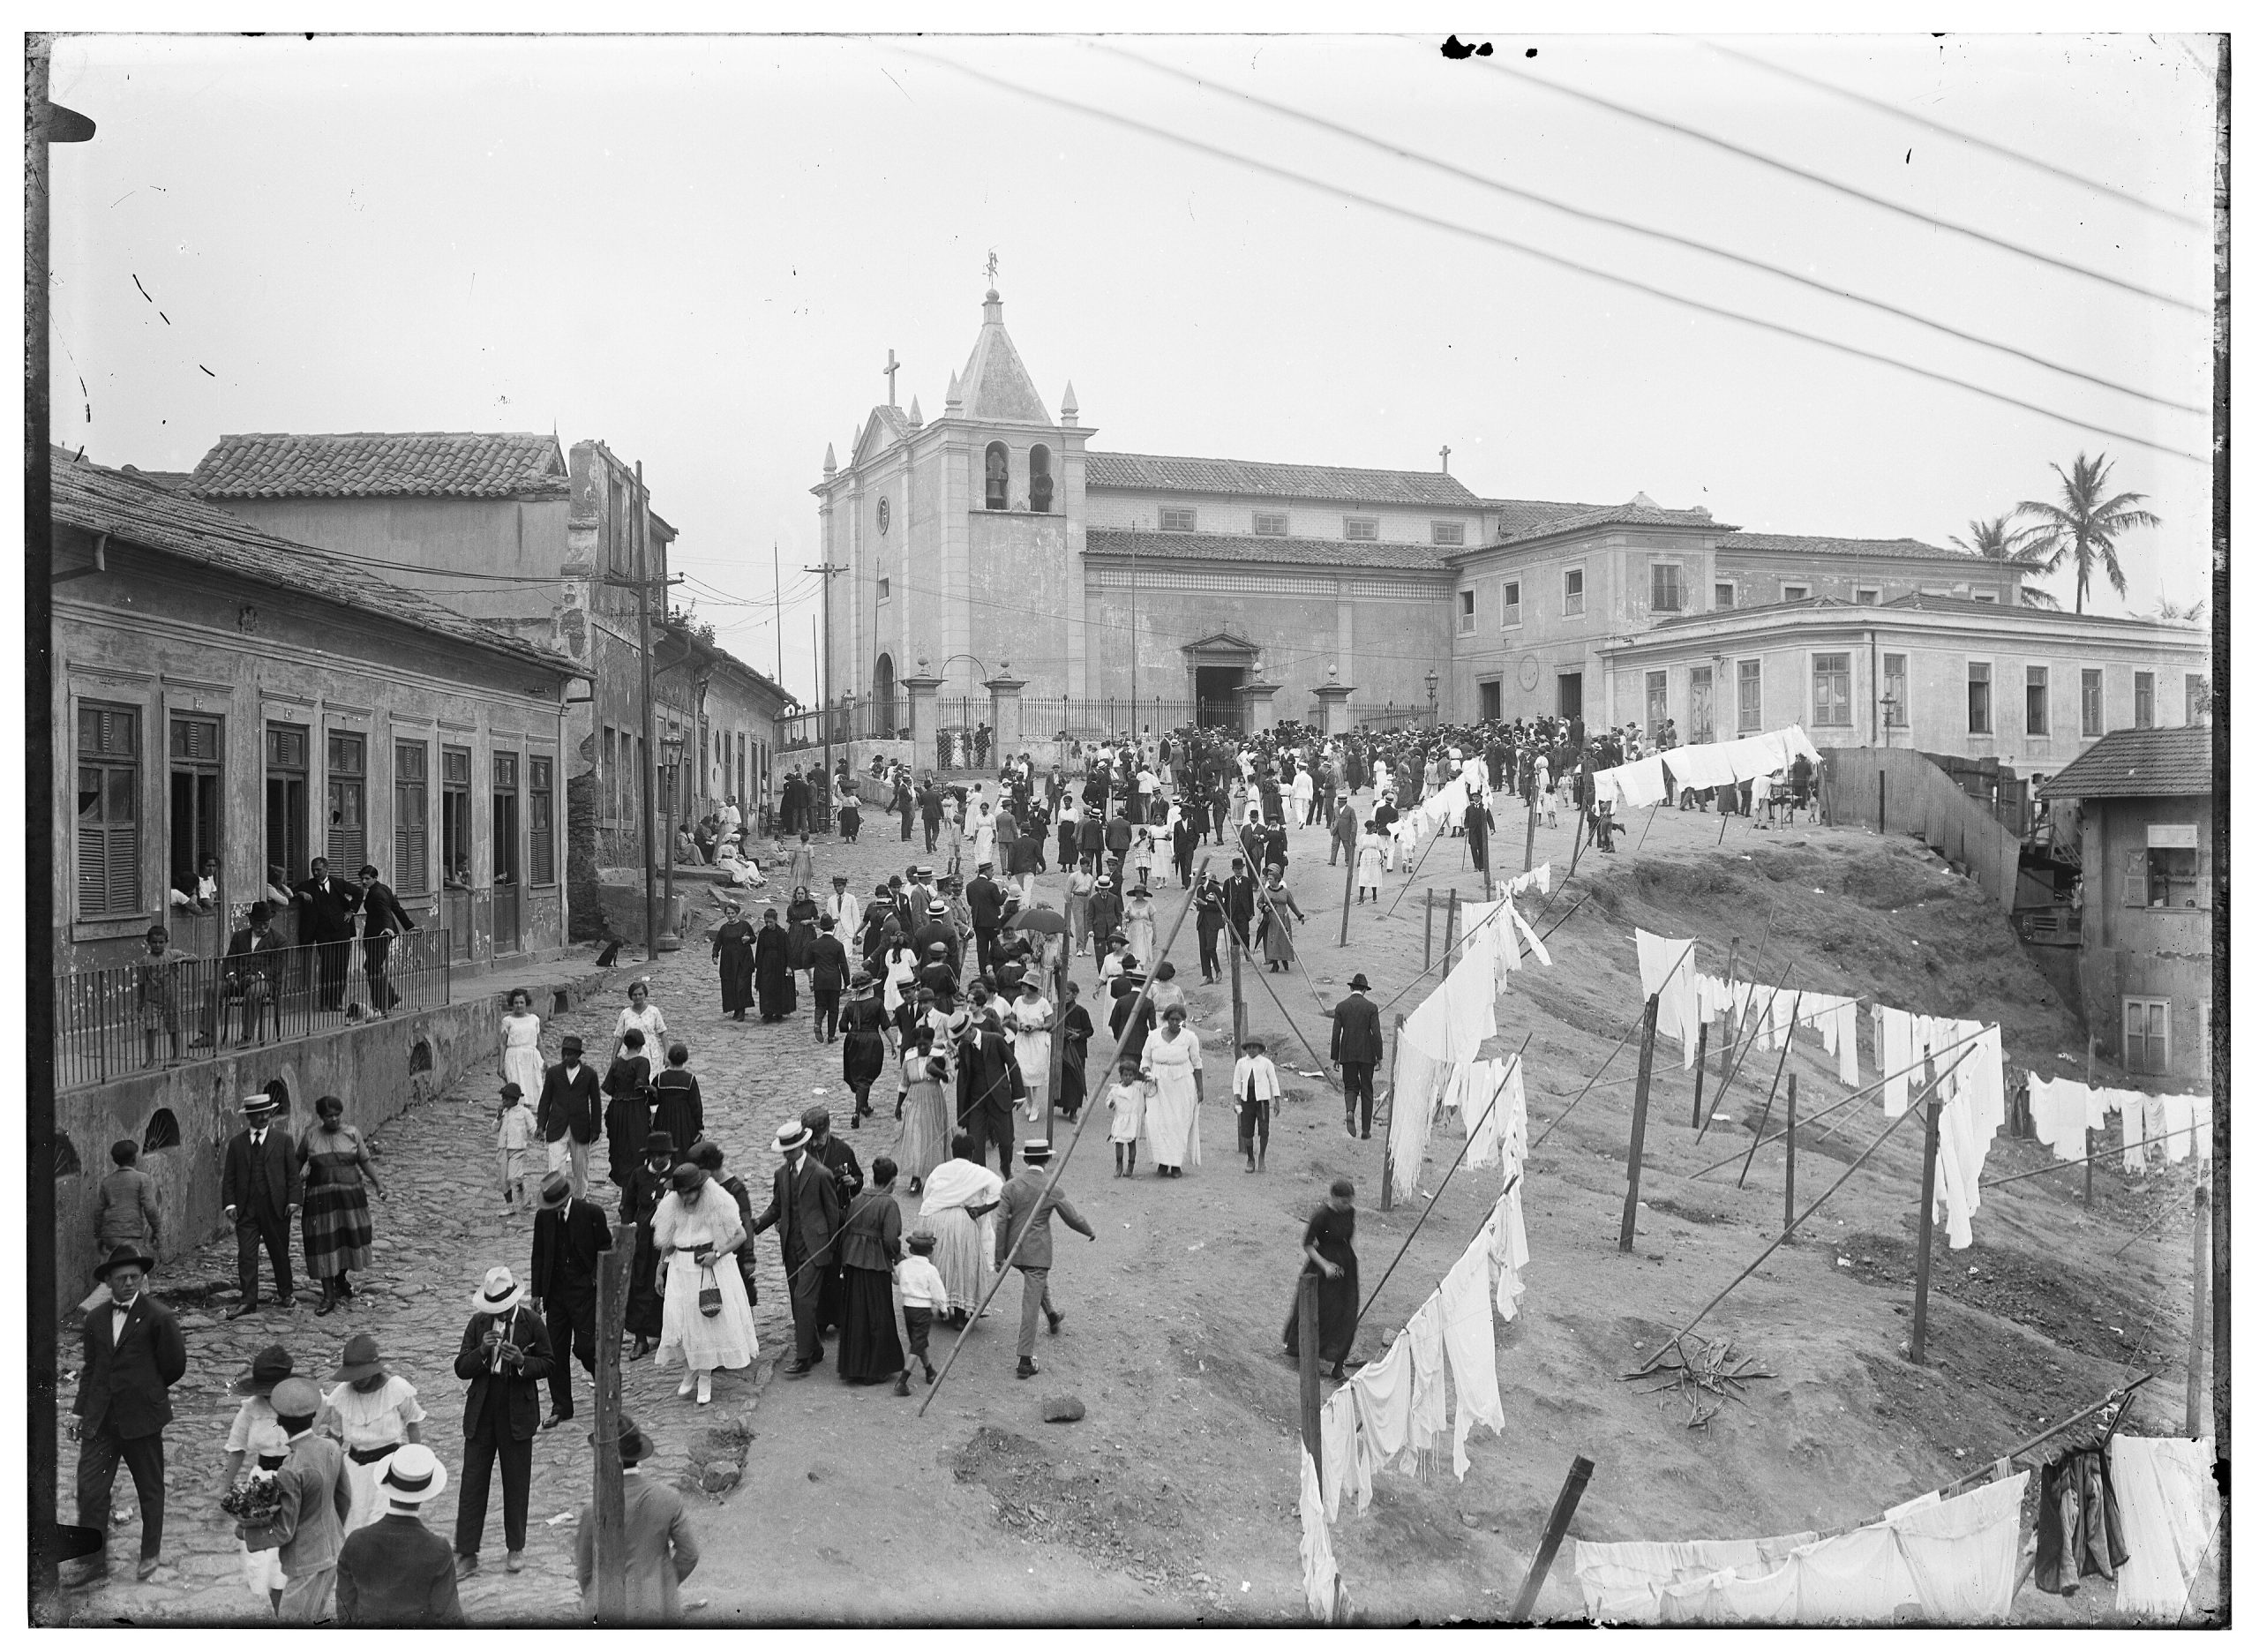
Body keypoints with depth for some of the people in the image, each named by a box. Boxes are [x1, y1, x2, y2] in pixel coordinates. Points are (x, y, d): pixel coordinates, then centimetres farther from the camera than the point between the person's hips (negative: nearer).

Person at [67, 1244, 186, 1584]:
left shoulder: (159, 1317, -11)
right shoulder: (96, 1319, 7)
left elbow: (175, 1366, -5)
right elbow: (90, 1367, 14)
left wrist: (146, 1390, 6)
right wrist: (79, 1410, 9)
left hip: (141, 1418, -4)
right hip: (99, 1419, 4)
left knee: (150, 1489, 11)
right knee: (90, 1489, 0)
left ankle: (151, 1553, 28)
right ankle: (95, 1561, 13)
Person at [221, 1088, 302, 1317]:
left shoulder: (283, 1139, 2)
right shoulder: (237, 1143, 6)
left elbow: (293, 1173, 1)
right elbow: (228, 1177, 6)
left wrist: (293, 1200, -7)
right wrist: (229, 1203, -5)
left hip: (275, 1207, -1)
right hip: (246, 1210, 1)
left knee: (279, 1253, 9)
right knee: (246, 1255, -3)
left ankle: (284, 1294, 25)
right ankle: (248, 1301, 1)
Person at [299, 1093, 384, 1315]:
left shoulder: (351, 1133, 1)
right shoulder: (311, 1136, 0)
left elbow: (365, 1162, 5)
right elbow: (298, 1162, 10)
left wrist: (378, 1183, -4)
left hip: (350, 1195, 1)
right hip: (320, 1198, -1)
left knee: (349, 1238, 6)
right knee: (323, 1244, -2)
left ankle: (341, 1279, 33)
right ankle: (329, 1295, 5)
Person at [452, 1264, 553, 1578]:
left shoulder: (532, 1323, -5)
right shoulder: (478, 1323, -1)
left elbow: (547, 1364, -2)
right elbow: (461, 1369, -2)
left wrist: (521, 1361, -21)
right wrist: (482, 1351, -21)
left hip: (518, 1414, -1)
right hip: (481, 1414, 1)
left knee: (517, 1483, 9)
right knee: (472, 1482, 2)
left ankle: (516, 1548, 24)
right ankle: (466, 1554, 11)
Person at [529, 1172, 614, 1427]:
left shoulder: (591, 1214, -10)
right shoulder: (543, 1217, 1)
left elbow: (606, 1251, -2)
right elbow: (538, 1257, 9)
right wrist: (535, 1293, 8)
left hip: (584, 1290, -4)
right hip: (555, 1291, 4)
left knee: (583, 1346, -9)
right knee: (555, 1351, 6)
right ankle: (561, 1407, 17)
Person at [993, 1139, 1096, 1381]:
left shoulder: (1011, 1186, -5)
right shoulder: (1052, 1189, -11)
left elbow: (1001, 1223, -6)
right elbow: (1073, 1218, -1)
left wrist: (999, 1257, 0)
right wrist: (1091, 1231, 19)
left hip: (1014, 1251, 4)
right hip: (1037, 1252, -4)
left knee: (1040, 1278, 34)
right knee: (1030, 1306, 0)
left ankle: (1052, 1317, 54)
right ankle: (1025, 1362, 1)